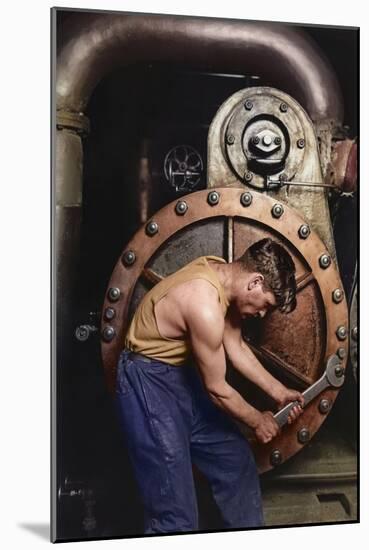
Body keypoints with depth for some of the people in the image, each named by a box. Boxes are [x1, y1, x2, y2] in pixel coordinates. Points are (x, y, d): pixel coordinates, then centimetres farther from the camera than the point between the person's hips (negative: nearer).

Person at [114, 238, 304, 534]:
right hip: (148, 382, -9)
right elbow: (217, 389, -18)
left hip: (182, 372, 9)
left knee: (237, 461, 16)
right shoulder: (206, 307, -31)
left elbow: (236, 347, 10)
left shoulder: (222, 274, -3)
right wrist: (258, 421, -1)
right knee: (177, 512, -4)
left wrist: (278, 391, 8)